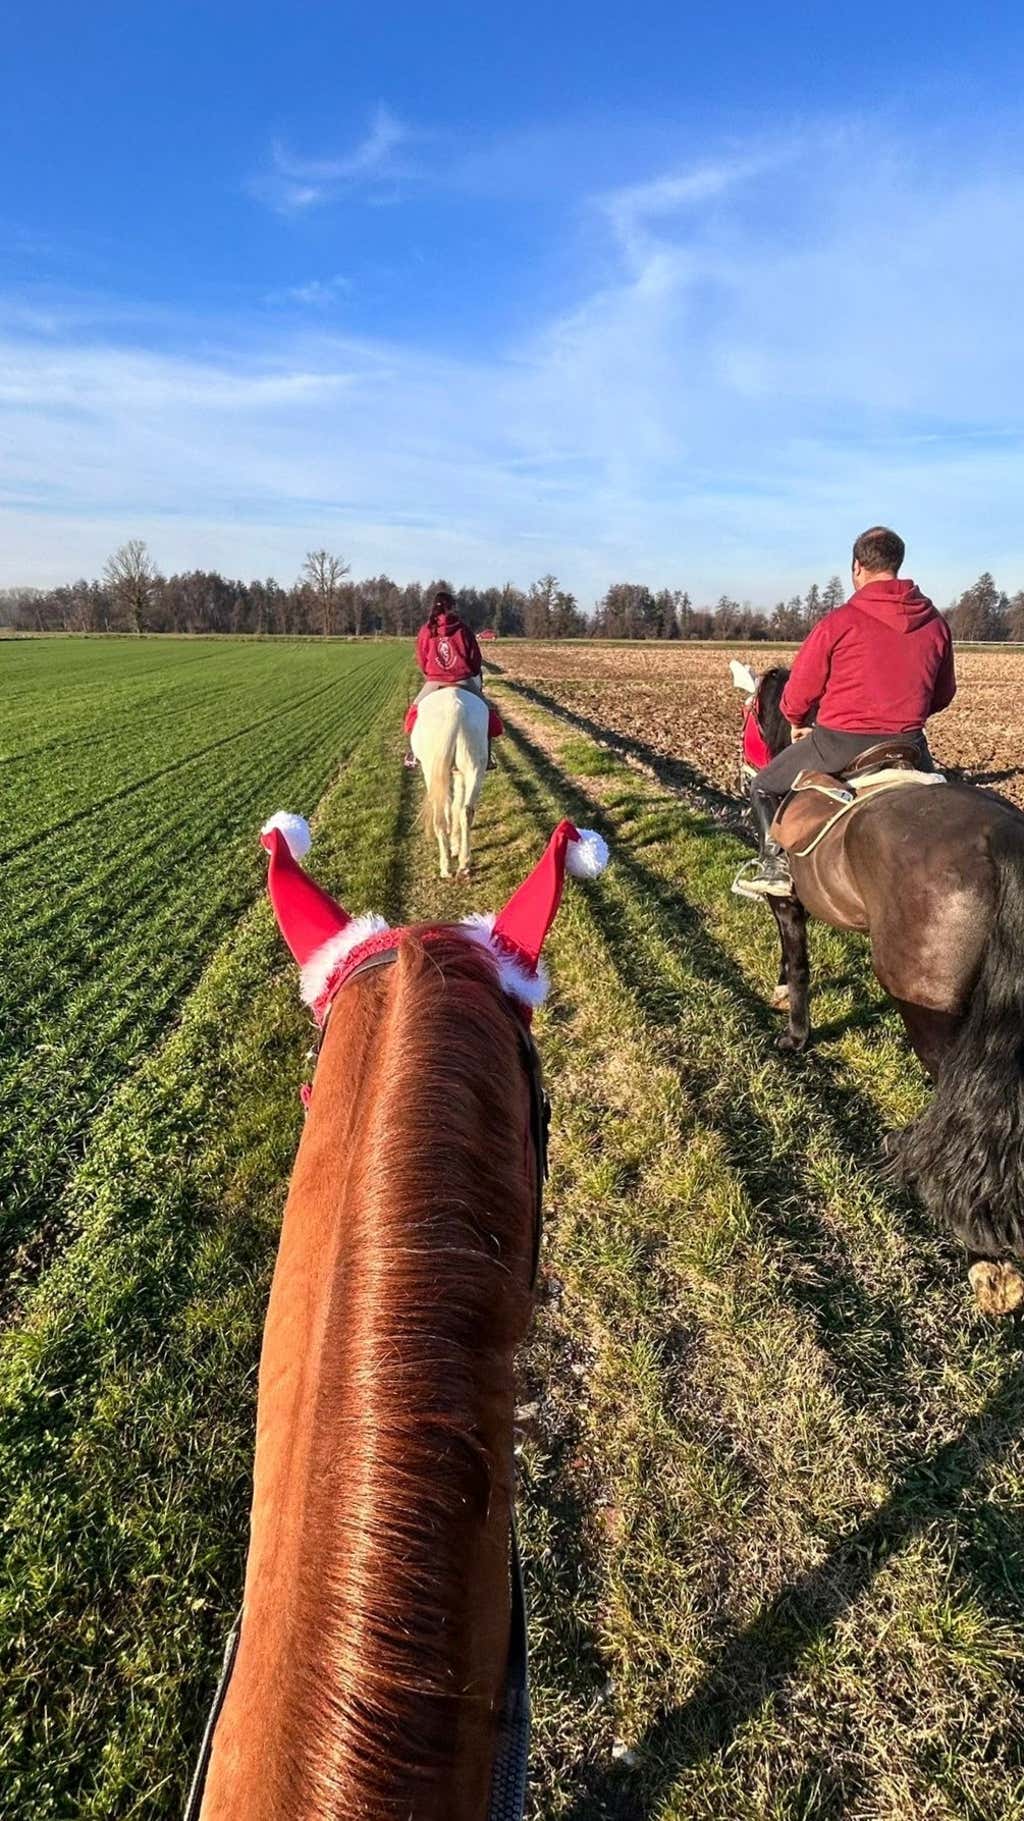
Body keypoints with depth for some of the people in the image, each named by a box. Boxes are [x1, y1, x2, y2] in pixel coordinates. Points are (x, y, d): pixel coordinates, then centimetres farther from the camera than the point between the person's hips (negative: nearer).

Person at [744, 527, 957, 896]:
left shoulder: (838, 623, -12)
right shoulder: (936, 624, 3)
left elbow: (798, 693, -5)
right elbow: (943, 694, 13)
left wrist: (797, 723, 16)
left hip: (838, 742, -4)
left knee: (763, 787, 16)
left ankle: (775, 864, 2)